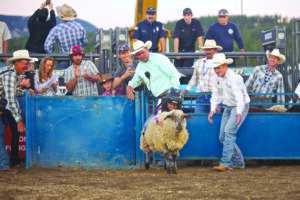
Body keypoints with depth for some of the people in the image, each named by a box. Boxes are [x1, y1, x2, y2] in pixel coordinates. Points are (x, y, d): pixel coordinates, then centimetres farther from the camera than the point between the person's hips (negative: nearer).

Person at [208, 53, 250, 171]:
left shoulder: (235, 78, -25)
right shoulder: (217, 79, 0)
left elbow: (239, 97, -36)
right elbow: (216, 95, 11)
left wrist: (239, 113, -51)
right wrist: (212, 110, -4)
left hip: (240, 107, -8)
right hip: (228, 108, 8)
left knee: (229, 131, -25)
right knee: (223, 137, 5)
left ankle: (225, 163, -27)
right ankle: (238, 163, 19)